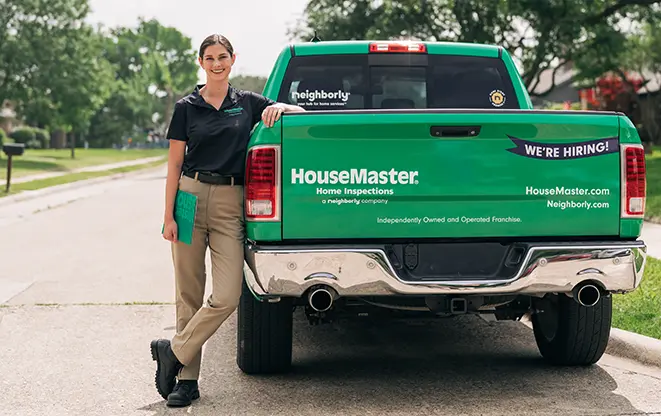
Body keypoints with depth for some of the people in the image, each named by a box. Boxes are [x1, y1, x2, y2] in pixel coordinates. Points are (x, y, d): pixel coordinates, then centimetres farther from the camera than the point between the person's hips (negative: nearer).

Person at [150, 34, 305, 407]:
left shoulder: (248, 103, 10)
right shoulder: (187, 107, 6)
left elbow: (300, 113, 16)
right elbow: (174, 165, 5)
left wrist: (279, 107, -6)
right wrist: (169, 216, -1)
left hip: (230, 204, 1)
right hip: (191, 197, -1)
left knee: (226, 297, -11)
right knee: (189, 294, 3)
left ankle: (173, 351, 7)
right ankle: (187, 379, 12)